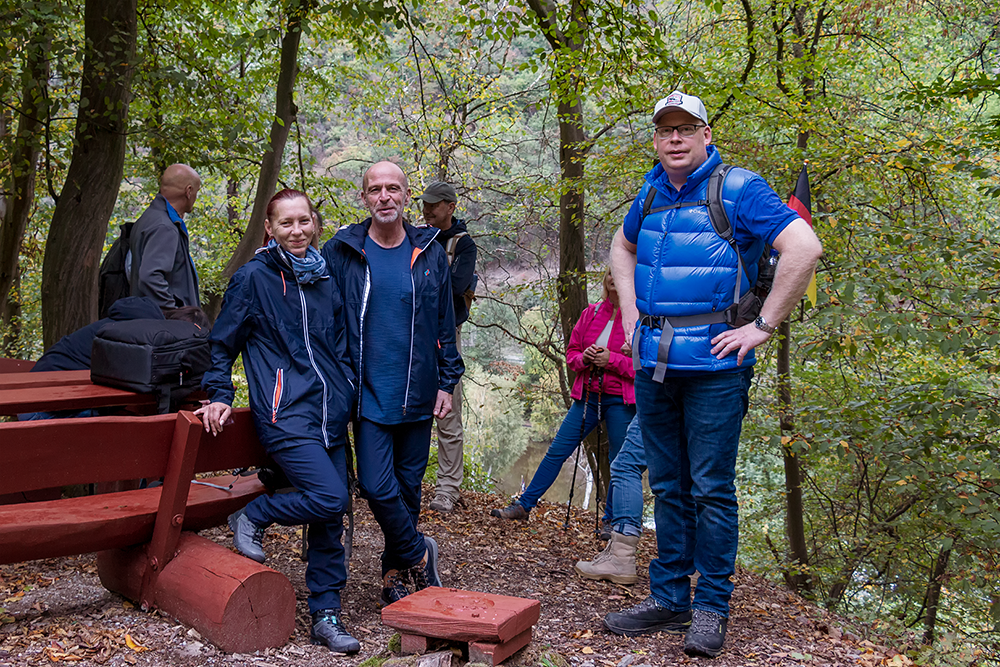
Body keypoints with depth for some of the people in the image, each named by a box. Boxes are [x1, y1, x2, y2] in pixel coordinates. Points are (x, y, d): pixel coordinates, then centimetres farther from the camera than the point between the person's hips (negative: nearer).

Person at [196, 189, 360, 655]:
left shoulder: (326, 279, 15)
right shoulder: (254, 277, -2)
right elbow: (222, 343, 3)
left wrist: (348, 397, 19)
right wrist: (220, 396, -6)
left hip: (331, 416, 6)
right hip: (285, 413, -6)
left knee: (330, 521, 5)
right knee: (329, 498, -20)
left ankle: (326, 616, 16)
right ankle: (253, 517, 6)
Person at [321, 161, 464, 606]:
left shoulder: (429, 253, 6)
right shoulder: (341, 252, 1)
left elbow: (445, 325, 11)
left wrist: (447, 382, 6)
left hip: (417, 394, 2)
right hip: (369, 392, -1)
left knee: (408, 486, 9)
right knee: (377, 486, -11)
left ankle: (396, 573, 26)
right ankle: (418, 555, 13)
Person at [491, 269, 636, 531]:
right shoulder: (591, 313, 9)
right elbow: (571, 352, 14)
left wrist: (611, 359, -19)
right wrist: (584, 358, -8)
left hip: (621, 401, -4)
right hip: (587, 395, 4)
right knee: (557, 451, 5)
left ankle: (611, 520, 23)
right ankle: (524, 505, 13)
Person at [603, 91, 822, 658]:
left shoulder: (738, 189, -7)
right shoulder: (652, 194, 12)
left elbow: (805, 248, -16)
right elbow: (623, 247, 31)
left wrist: (763, 327, -16)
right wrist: (630, 311, 16)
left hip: (713, 362, -6)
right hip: (653, 362, 6)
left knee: (711, 489, 0)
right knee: (668, 487, 12)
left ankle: (712, 606, 14)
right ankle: (669, 599, 23)